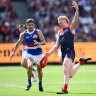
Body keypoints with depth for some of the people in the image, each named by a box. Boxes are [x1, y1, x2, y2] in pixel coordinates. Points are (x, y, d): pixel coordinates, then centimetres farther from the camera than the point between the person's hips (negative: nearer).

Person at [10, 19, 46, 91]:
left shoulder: (38, 32, -10)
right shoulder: (23, 34, -4)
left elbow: (44, 42, -16)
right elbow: (18, 43, 9)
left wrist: (39, 43, -37)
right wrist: (13, 52, 6)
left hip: (39, 53, 0)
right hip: (30, 54, 0)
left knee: (39, 69, 10)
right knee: (29, 66, -25)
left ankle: (40, 84, 32)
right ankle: (29, 83, -8)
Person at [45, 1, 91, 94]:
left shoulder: (71, 28, 3)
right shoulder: (60, 32, 21)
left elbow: (76, 20, -17)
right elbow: (57, 45, 24)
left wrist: (77, 10, -32)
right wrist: (50, 53, 12)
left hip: (70, 52, -7)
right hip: (63, 53, 7)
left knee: (65, 70, -21)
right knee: (70, 74, 10)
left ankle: (65, 89, -21)